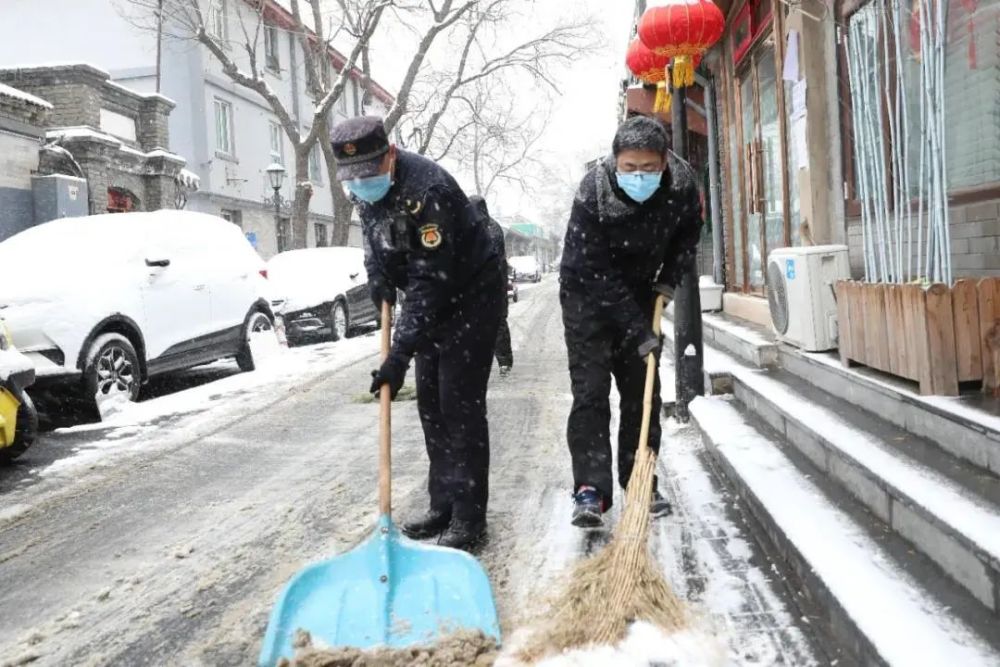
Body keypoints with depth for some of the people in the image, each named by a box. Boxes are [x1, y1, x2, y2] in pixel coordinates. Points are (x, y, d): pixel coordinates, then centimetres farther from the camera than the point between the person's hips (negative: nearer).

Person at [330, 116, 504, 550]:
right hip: (433, 302, 9)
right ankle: (443, 505, 20)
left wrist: (400, 355, -33)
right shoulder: (363, 188, -4)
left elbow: (430, 281, -33)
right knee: (430, 403, 10)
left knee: (460, 404, -9)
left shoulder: (427, 189, -31)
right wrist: (378, 276, -3)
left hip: (470, 297, -8)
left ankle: (468, 516, 0)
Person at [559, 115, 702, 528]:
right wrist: (638, 330, -27)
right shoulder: (592, 194, -31)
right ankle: (590, 490, -8)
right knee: (590, 390, -11)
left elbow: (689, 232, 5)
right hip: (587, 295, -4)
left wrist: (670, 277, -6)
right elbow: (596, 273, -28)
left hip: (639, 293, 5)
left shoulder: (682, 183, -18)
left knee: (643, 390, 6)